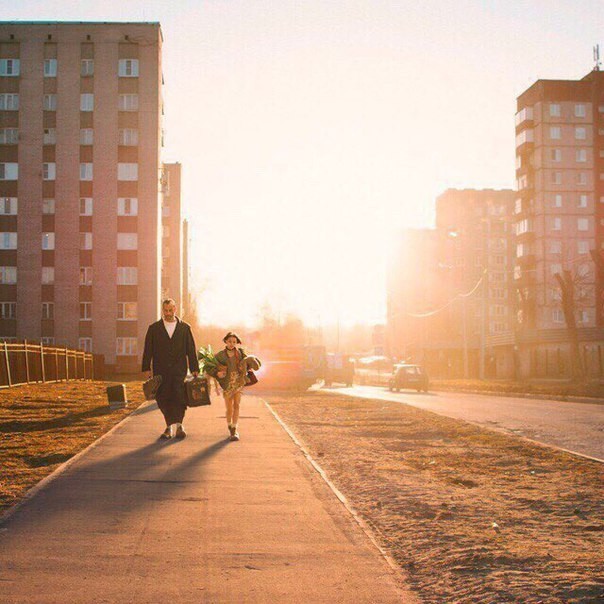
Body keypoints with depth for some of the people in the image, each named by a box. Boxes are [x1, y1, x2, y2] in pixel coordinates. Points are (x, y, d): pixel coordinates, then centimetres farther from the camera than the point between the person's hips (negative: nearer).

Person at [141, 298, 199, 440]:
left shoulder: (184, 327, 9)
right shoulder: (154, 328, 9)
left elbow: (191, 350, 9)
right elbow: (148, 350, 7)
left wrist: (194, 369, 4)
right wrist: (147, 369, -1)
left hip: (179, 370, -1)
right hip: (161, 370, 1)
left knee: (179, 397, -11)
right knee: (162, 399, 0)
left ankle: (177, 425, -5)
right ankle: (171, 426, 11)